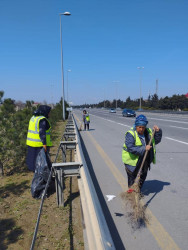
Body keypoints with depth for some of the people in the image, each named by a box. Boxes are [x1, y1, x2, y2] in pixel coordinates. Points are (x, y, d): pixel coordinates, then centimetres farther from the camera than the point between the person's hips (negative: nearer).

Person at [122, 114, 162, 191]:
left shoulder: (148, 132, 2)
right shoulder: (130, 134, -19)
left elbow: (156, 141, 12)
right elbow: (131, 148, -28)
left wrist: (158, 132, -5)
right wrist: (144, 149, -31)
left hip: (145, 161, 6)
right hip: (133, 161, -6)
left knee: (142, 177, 20)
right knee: (133, 179, 5)